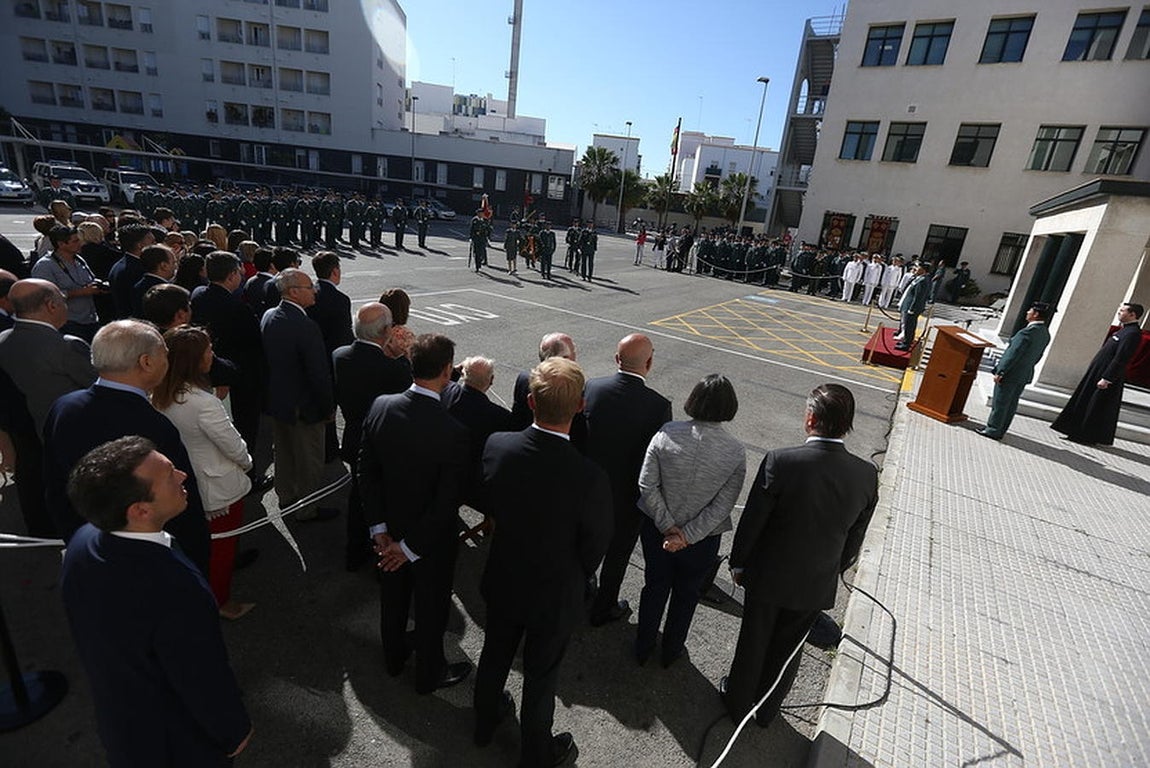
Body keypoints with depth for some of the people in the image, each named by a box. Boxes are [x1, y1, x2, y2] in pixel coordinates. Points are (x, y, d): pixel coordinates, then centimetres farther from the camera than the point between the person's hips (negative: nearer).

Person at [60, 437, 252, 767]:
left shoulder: (81, 542, -19)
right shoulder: (176, 589, -43)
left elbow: (89, 634, -1)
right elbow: (206, 681, -26)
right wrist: (235, 730, -7)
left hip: (117, 719, 6)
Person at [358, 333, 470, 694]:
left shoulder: (381, 407, -17)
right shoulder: (453, 432, -33)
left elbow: (366, 471, -9)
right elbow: (446, 503, -28)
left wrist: (379, 527, -3)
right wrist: (412, 547, -15)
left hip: (389, 527, 5)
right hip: (432, 537, -5)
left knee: (393, 593, 28)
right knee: (431, 606, 20)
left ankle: (394, 657, 55)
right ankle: (429, 673, 45)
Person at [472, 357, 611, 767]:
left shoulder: (495, 446, -25)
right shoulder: (589, 478, -35)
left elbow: (490, 503, -5)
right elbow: (594, 548, -17)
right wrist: (576, 577, 5)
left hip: (502, 581, 4)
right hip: (554, 596, -3)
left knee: (495, 654, 30)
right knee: (541, 676, 23)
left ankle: (485, 721, 59)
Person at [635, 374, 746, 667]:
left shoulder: (667, 434, -19)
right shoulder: (736, 453, -19)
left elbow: (647, 485, -17)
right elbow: (722, 506, -19)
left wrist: (668, 527, -11)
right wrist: (688, 536, -15)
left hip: (657, 530, 1)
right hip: (701, 539, -1)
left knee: (654, 587, 24)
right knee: (686, 594, 25)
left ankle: (643, 648, 44)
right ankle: (671, 651, 47)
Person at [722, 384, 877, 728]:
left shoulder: (780, 461, -28)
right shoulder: (867, 475, -15)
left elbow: (752, 521, -17)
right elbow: (854, 541, -2)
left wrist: (738, 562, 0)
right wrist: (833, 570, 16)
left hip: (768, 576, -3)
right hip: (817, 584, 3)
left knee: (753, 642, 21)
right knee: (787, 649, 25)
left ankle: (739, 702, 44)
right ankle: (767, 709, 47)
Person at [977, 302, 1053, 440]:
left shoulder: (1028, 332, -22)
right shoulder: (1045, 334, 5)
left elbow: (1013, 353, -22)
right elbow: (1038, 356, 12)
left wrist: (1000, 372, -19)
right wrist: (1027, 367, 21)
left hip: (1011, 373, -8)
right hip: (1025, 375, 8)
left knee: (999, 403, 2)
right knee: (1011, 405, 15)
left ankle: (993, 430, 9)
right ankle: (1000, 430, 24)